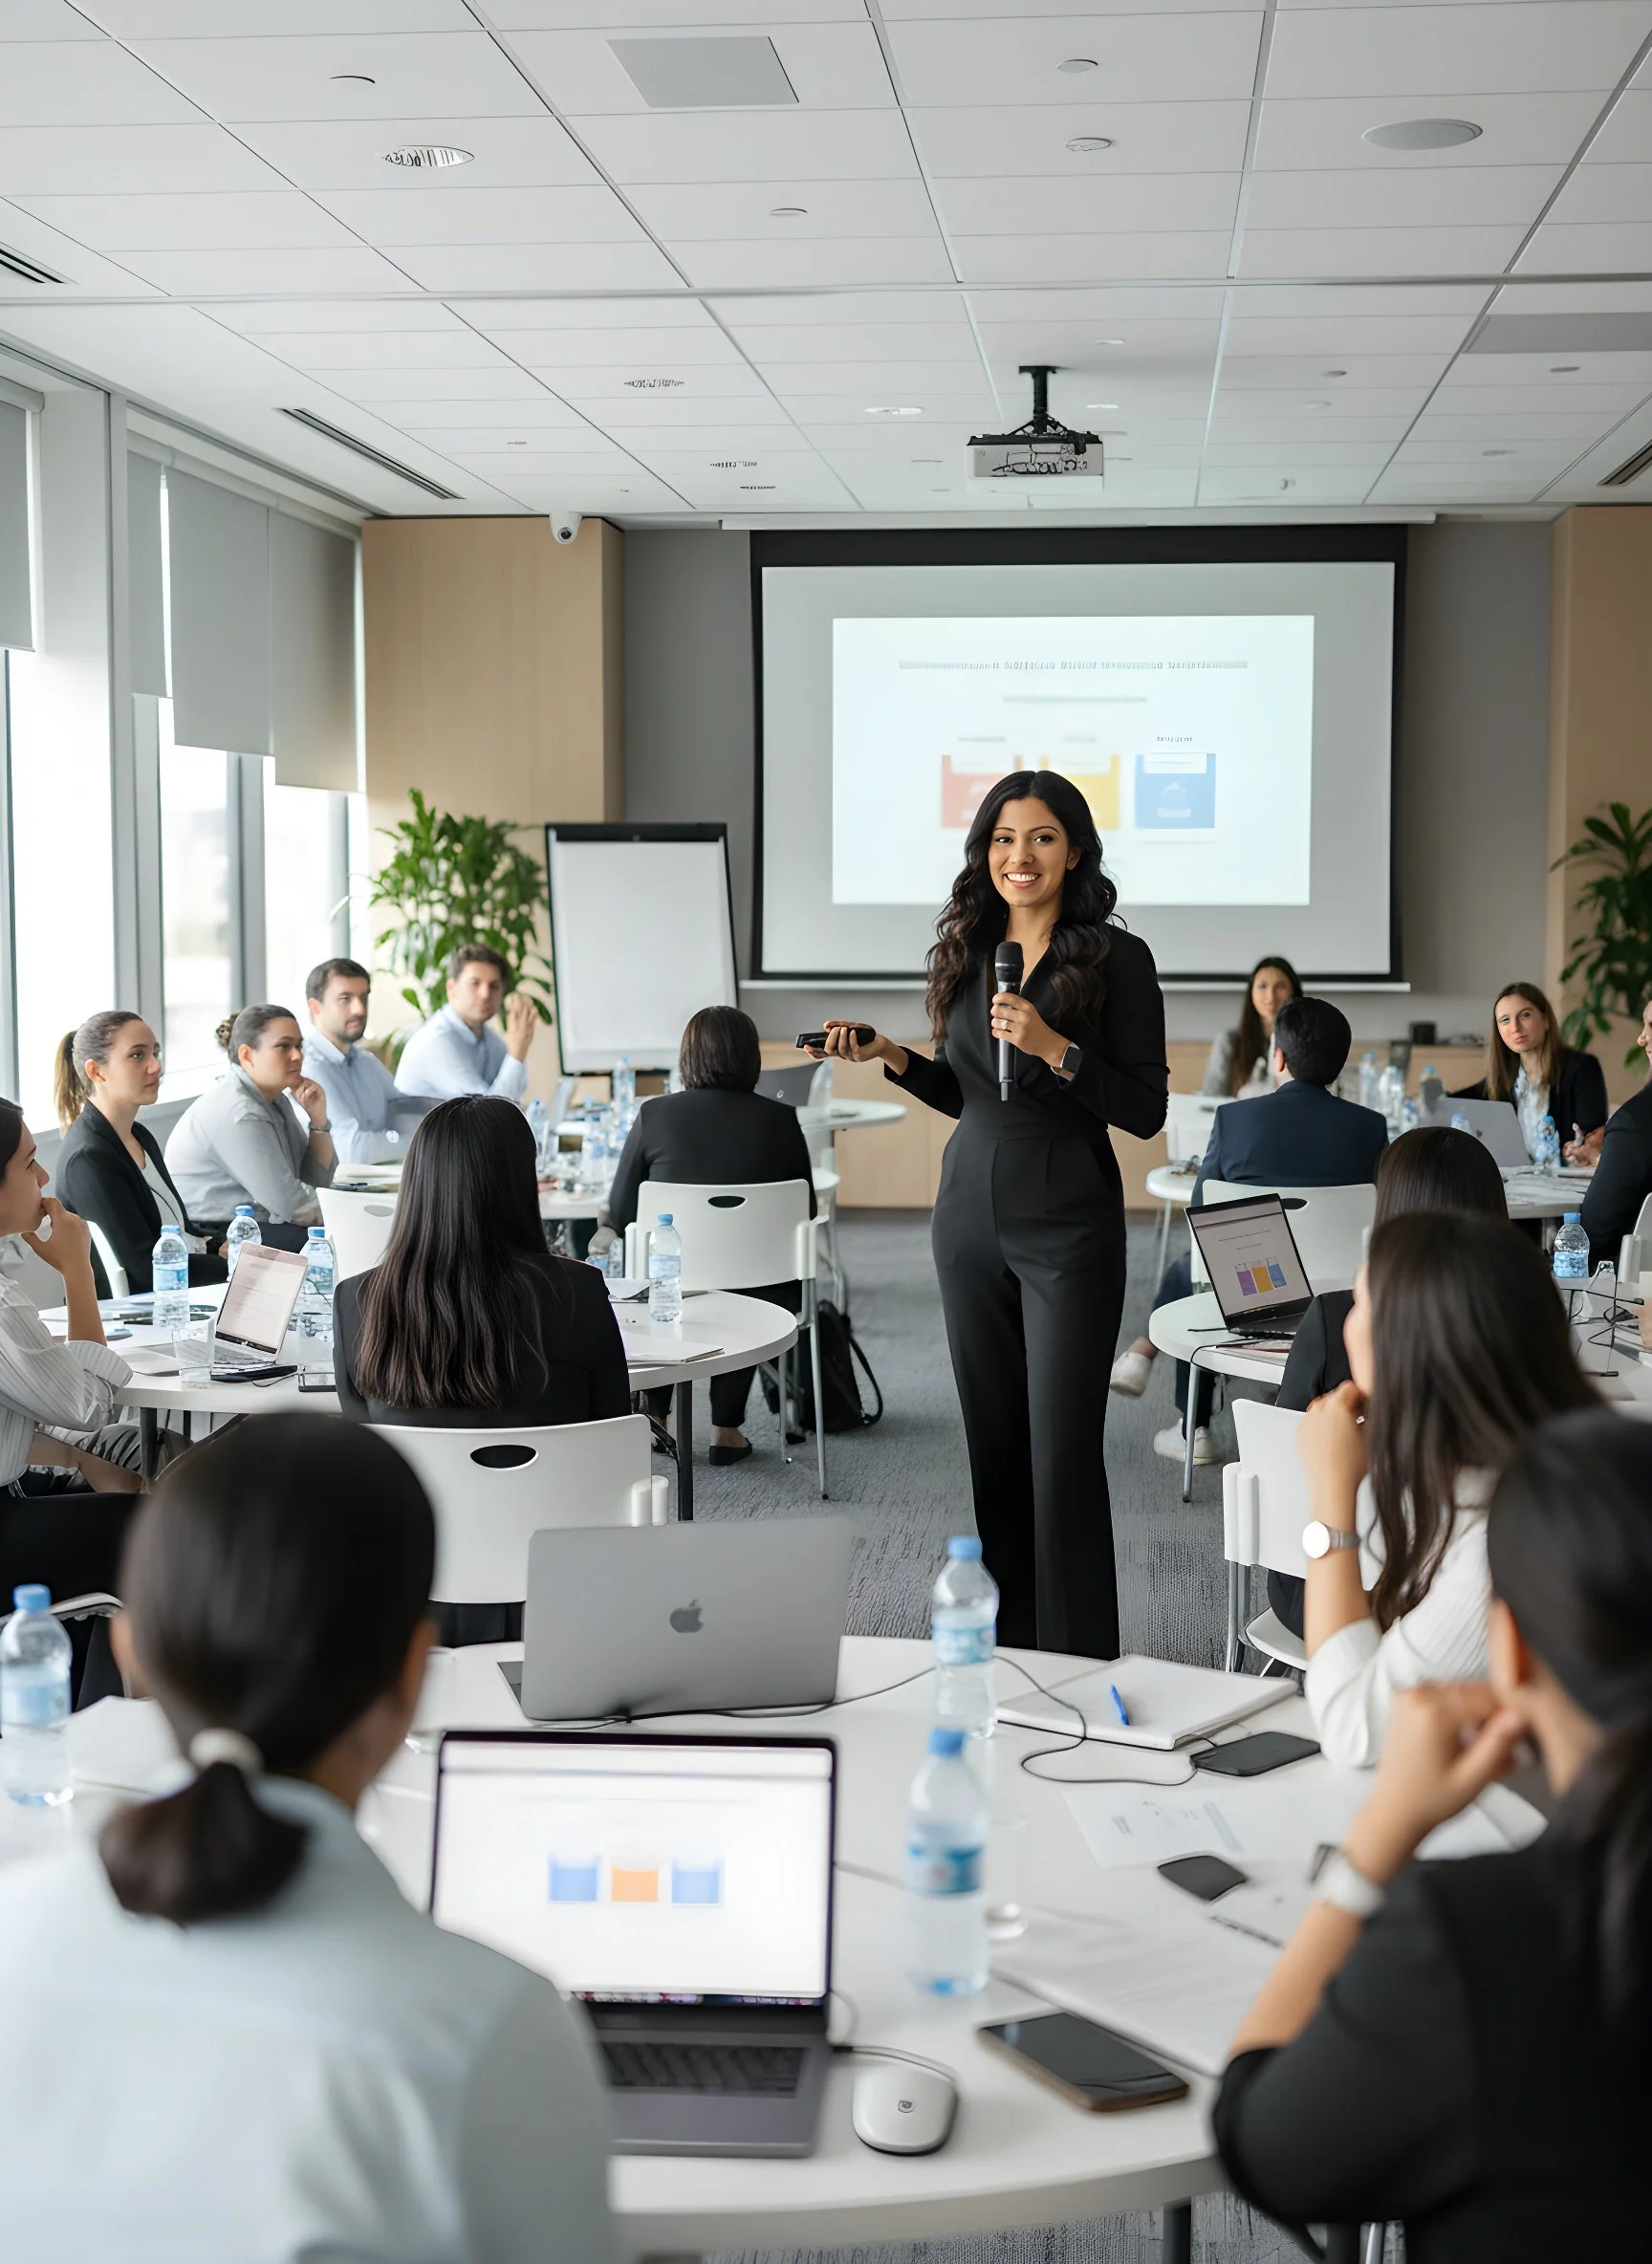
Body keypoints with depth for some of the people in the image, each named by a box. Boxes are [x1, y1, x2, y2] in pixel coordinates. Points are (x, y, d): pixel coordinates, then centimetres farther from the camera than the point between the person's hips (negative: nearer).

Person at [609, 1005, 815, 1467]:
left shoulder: (654, 1114, -7)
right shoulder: (779, 1119, -6)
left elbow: (619, 1212, 0)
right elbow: (806, 1211, 4)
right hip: (761, 1296, 0)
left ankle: (656, 1421, 37)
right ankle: (726, 1430, 31)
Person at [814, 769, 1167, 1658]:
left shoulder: (1115, 957, -7)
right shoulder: (965, 950, 9)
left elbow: (1146, 1110, -10)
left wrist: (1054, 1048, -21)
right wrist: (889, 1056, 2)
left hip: (1068, 1226, -5)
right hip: (970, 1218, 5)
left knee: (1062, 1452, -6)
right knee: (992, 1443, 10)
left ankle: (1077, 1660, 4)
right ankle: (1005, 1645, 21)